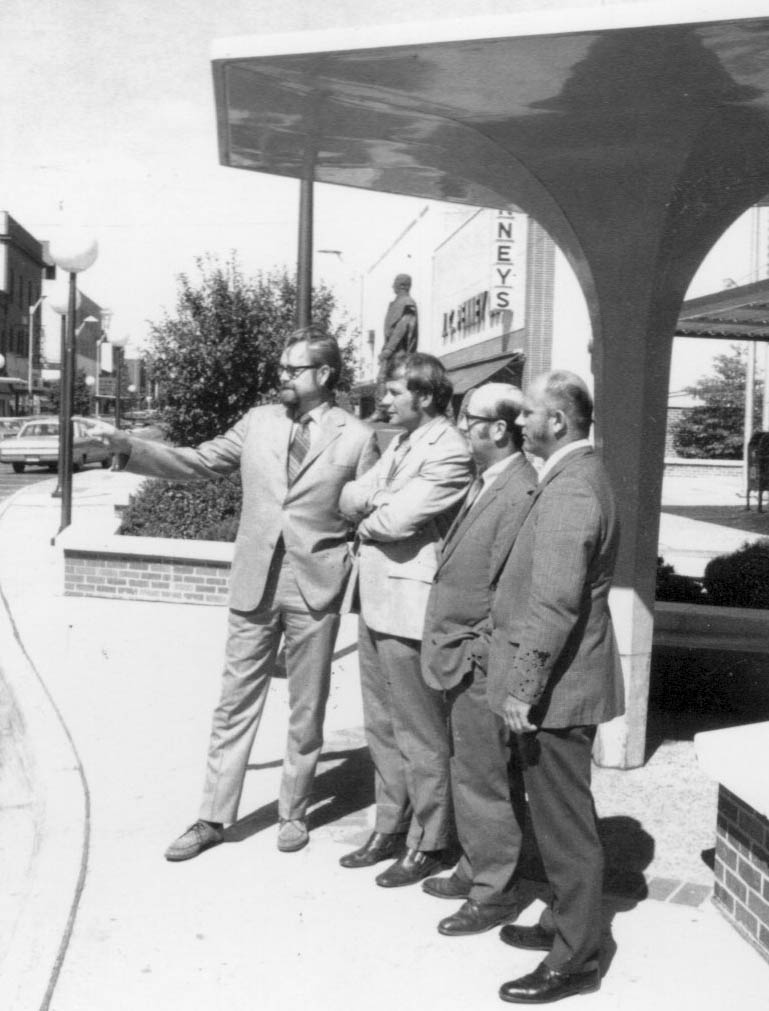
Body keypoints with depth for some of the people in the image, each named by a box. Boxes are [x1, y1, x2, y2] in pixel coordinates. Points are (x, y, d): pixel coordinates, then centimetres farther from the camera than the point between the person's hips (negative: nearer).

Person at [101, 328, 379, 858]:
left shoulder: (358, 437, -2)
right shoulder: (258, 421, 6)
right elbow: (197, 462, 7)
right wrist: (127, 446, -3)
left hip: (316, 588, -2)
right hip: (255, 583, 2)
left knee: (306, 710, 10)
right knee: (235, 704, 9)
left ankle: (294, 812, 28)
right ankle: (214, 818, 20)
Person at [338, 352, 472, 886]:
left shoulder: (449, 452, -15)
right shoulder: (401, 443, 14)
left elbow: (398, 520, -22)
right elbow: (352, 496, 9)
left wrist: (368, 516, -3)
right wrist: (374, 504, -12)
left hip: (410, 609, -9)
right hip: (377, 602, 9)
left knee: (420, 737, 4)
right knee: (382, 728, 19)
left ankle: (429, 844, 19)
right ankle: (391, 828, 33)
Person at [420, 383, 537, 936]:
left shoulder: (521, 493, -21)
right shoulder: (485, 482, 10)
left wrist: (475, 651, -17)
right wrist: (454, 646, 13)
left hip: (482, 663, -9)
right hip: (464, 659, 9)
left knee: (485, 780, 4)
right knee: (470, 772, 20)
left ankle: (494, 894, 21)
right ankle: (476, 870, 36)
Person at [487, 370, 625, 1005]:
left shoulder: (570, 490, -20)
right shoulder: (579, 476, 13)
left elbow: (554, 602, -27)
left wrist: (524, 683, -24)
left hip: (555, 688, -10)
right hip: (563, 683, 10)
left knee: (566, 823, 2)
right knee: (562, 817, 21)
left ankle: (575, 961, 15)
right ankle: (568, 923, 36)